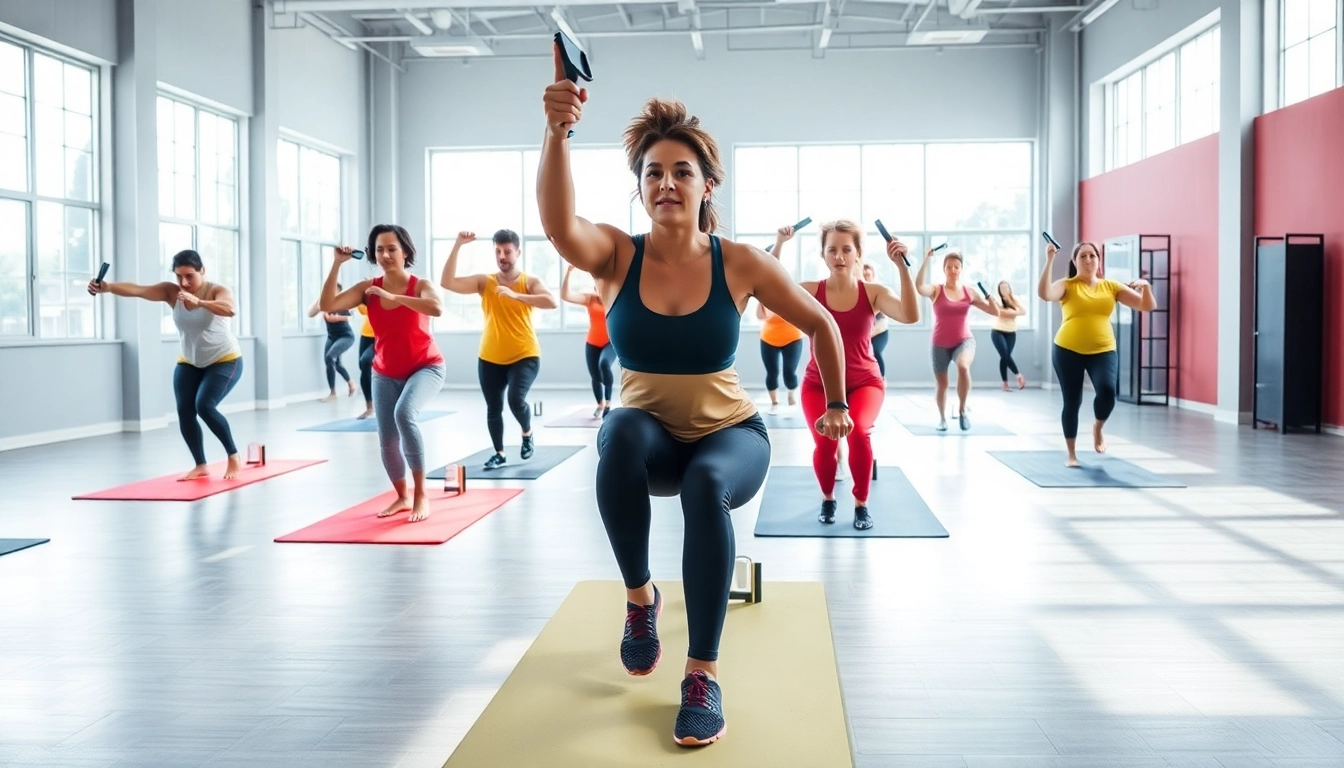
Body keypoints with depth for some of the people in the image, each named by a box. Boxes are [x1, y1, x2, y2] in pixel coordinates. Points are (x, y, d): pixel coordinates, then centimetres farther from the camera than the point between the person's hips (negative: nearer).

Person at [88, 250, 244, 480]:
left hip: (225, 361, -5)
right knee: (184, 411, -7)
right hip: (189, 363, 5)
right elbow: (137, 290, -27)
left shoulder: (217, 290, -21)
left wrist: (199, 302, -61)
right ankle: (201, 465, 8)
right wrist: (108, 287, -46)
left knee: (204, 406, -22)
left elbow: (231, 310, -45)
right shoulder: (171, 292, -10)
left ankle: (233, 456, -6)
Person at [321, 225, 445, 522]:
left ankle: (421, 494, -20)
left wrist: (393, 297, -37)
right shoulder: (367, 288, -5)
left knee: (404, 413, -32)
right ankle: (402, 496, 29)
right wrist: (337, 264, -21)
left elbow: (437, 309, -37)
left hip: (426, 367, -4)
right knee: (387, 440, 0)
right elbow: (328, 305, -18)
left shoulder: (420, 285, -14)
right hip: (386, 373, 4)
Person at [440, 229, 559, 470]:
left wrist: (516, 296, -32)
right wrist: (457, 246, -18)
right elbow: (447, 282, -10)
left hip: (525, 356, -3)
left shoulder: (530, 282, -5)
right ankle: (499, 453, 27)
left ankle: (527, 434, 10)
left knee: (516, 399, -21)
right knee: (493, 408, 9)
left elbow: (552, 302, -24)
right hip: (489, 358, 3)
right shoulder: (484, 282, 1)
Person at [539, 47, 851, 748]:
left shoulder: (740, 265, -12)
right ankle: (639, 598, -11)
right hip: (649, 437, 1)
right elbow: (559, 224, -36)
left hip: (730, 435, 0)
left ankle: (703, 675, -22)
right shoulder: (617, 257, -13)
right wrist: (556, 132, -52)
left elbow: (821, 325, 2)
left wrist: (836, 407, 9)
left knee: (705, 485, -35)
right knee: (621, 432, -34)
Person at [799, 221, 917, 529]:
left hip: (864, 382, 0)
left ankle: (861, 504, -1)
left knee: (858, 431, -29)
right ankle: (827, 499, 13)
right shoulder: (810, 291, -7)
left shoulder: (873, 293, -8)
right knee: (824, 441, -22)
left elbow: (911, 316, -24)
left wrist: (901, 265, -30)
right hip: (819, 383, 0)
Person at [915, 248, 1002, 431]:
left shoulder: (969, 292, 2)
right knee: (941, 384, 12)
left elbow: (995, 312, 4)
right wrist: (927, 260, -30)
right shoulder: (936, 291, -4)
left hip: (964, 340, 0)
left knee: (963, 366, -33)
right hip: (941, 344, 0)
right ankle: (942, 418, 36)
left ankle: (962, 409, -17)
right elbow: (918, 286, -28)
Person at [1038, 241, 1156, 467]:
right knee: (1072, 402, 4)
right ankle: (1071, 454, 20)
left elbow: (1148, 306, 6)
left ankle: (1098, 428, 9)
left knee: (1107, 391, -23)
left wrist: (1145, 287, -14)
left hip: (1103, 351, 1)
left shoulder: (1111, 286, 7)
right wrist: (1049, 261, -25)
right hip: (1068, 351, -1)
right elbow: (1044, 294, -23)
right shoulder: (1067, 285, -1)